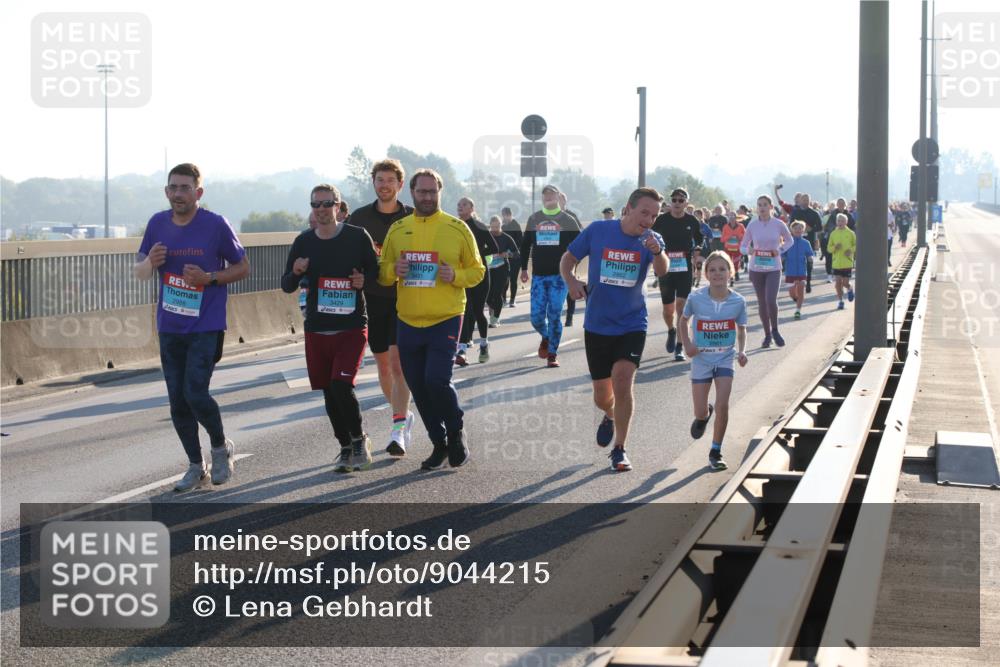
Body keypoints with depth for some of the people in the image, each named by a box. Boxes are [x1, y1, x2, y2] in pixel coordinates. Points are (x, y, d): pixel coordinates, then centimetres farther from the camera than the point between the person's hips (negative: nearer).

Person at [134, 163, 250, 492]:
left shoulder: (216, 225, -9)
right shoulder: (157, 224, 3)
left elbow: (243, 267, 0)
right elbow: (139, 272, 12)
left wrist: (209, 277, -17)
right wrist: (149, 262, -12)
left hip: (206, 326, -5)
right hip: (169, 328, 5)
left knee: (195, 393, -15)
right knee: (177, 401, 6)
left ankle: (221, 447, 13)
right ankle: (196, 466, 21)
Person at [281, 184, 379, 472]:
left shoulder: (357, 237, -2)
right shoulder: (303, 242, 6)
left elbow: (375, 270, 9)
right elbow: (286, 286, 9)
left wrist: (363, 280, -13)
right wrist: (296, 273, -12)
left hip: (352, 326, -4)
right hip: (317, 329, 4)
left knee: (341, 385, -18)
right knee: (329, 393, 8)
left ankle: (359, 440, 4)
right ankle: (346, 447, 23)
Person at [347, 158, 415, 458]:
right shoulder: (359, 218, 6)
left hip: (404, 299, -3)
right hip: (372, 299, 3)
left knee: (398, 361, -16)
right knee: (383, 363, 11)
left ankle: (398, 429, -19)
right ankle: (402, 415, 31)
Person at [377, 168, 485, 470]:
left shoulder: (457, 228, 0)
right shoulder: (397, 229, 8)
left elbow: (477, 271, 4)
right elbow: (382, 273, 13)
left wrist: (455, 275, -16)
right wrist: (394, 270, -10)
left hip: (445, 320, -4)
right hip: (408, 322, 4)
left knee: (437, 380, -17)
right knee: (418, 387, 8)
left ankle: (456, 433, 10)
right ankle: (439, 443, 26)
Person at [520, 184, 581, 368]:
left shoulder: (567, 220, 3)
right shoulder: (534, 219, 10)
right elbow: (525, 244, 16)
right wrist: (524, 268, 13)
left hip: (559, 275, -2)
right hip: (538, 275, 2)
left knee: (554, 315, -5)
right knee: (536, 316, -3)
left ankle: (552, 354, 5)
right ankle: (546, 337, 29)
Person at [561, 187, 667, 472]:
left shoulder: (651, 239, -6)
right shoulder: (597, 231, -7)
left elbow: (662, 271, -25)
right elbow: (567, 259, 3)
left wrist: (657, 253, -47)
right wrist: (571, 280, -17)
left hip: (632, 324, -1)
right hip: (597, 326, 1)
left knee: (622, 380, -20)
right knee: (602, 396, 8)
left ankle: (619, 449, -5)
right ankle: (609, 416, 46)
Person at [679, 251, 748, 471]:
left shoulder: (738, 301, -11)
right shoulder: (696, 298, -14)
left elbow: (741, 329, 4)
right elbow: (684, 321, 5)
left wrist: (742, 351, -12)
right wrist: (687, 345, -8)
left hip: (725, 359, 0)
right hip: (701, 359, 0)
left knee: (722, 406, -13)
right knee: (700, 412, 4)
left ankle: (716, 452, 5)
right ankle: (704, 415, 45)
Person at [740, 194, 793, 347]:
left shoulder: (778, 224, -4)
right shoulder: (752, 225, -1)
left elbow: (789, 240, 12)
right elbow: (742, 247, 4)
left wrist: (780, 249, -8)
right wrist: (748, 251, -19)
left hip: (773, 268, -2)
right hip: (756, 268, 2)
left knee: (771, 300, -16)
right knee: (762, 303, 8)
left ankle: (775, 331, 7)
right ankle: (767, 334, 22)